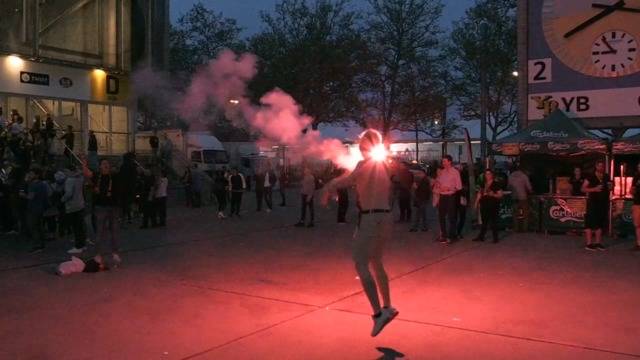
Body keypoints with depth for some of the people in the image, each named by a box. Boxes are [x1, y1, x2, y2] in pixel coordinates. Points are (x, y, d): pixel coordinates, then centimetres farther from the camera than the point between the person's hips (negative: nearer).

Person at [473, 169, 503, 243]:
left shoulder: (496, 184, -4)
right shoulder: (483, 184, 13)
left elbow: (500, 195, -7)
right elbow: (480, 193, 18)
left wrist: (493, 194, -23)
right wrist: (476, 202, 12)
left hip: (493, 206, -5)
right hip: (484, 205, 5)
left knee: (493, 222, -3)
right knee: (484, 221, 11)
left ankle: (495, 238, 4)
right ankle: (481, 237, 16)